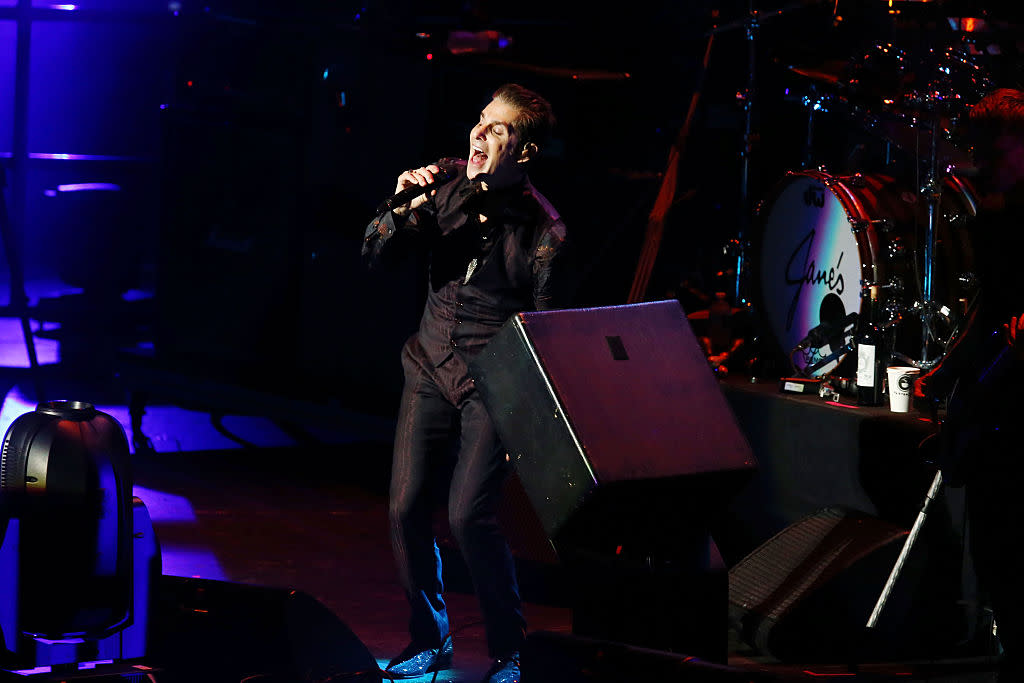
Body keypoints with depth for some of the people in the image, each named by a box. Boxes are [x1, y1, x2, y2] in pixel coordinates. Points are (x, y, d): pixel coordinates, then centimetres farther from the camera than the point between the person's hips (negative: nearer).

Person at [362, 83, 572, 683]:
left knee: (470, 515, -15)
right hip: (431, 370, 5)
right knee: (405, 510, 2)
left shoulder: (544, 231, -15)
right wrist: (403, 208, -21)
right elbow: (375, 253, -1)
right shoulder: (449, 185, -2)